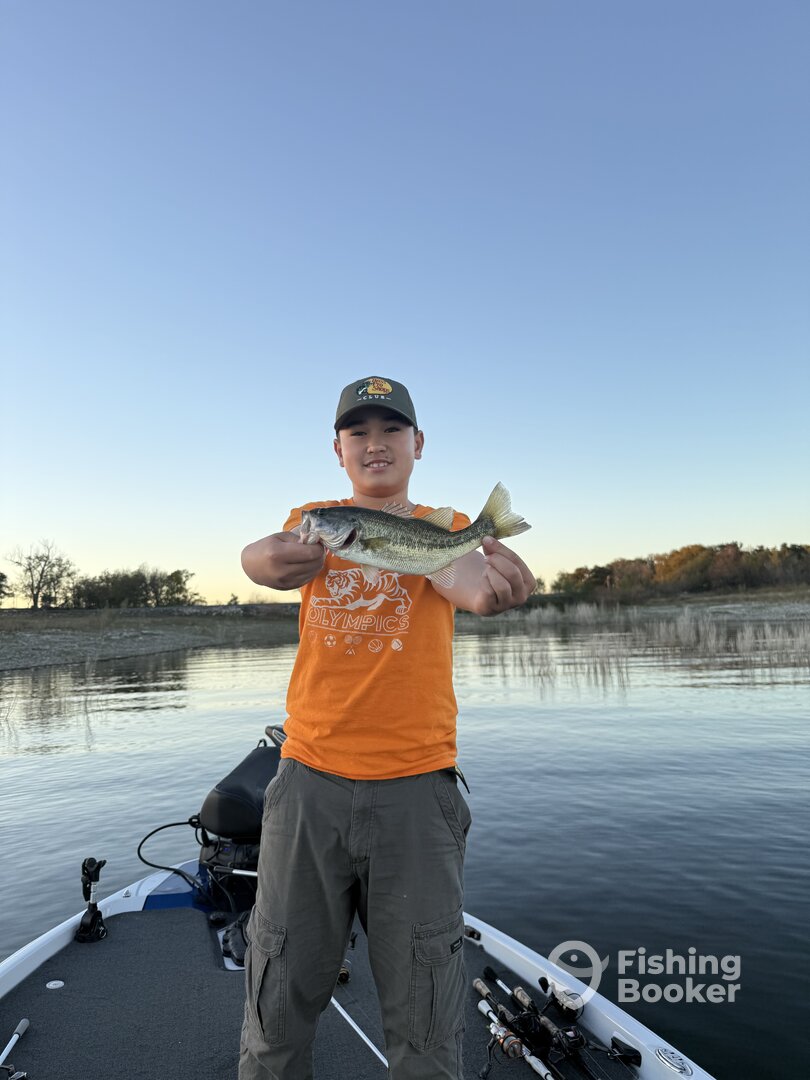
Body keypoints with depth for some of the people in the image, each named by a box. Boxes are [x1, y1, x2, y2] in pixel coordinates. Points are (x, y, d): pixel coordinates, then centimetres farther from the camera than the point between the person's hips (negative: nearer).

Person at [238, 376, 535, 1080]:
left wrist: (478, 578, -40)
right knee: (279, 1003, 12)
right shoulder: (314, 519, 9)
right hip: (310, 780, 1)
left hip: (417, 787, -1)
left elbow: (505, 575, -17)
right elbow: (265, 557, -13)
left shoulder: (444, 527, 5)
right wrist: (277, 556, -35)